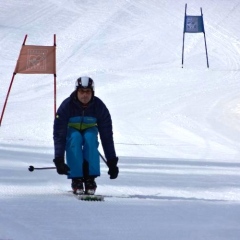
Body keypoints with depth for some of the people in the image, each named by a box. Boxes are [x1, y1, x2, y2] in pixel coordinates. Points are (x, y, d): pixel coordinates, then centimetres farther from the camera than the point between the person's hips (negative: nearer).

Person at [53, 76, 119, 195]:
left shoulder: (99, 107, -22)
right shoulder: (66, 106, -27)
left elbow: (106, 135, -19)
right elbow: (59, 134, -29)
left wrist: (112, 161, -22)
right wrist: (59, 159, -40)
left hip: (89, 130, 1)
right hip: (71, 131, -1)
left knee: (90, 138, -34)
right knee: (75, 138, -36)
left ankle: (90, 178, -29)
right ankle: (76, 179, -33)